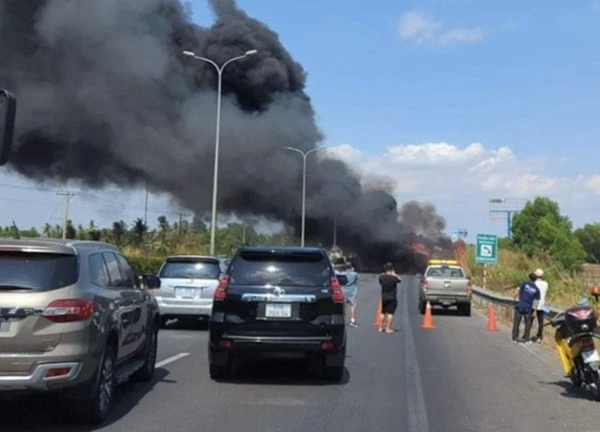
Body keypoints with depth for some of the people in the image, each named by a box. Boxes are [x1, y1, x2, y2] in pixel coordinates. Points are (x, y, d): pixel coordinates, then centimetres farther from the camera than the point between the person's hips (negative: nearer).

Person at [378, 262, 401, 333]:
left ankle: (381, 327, 21)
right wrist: (394, 274, 6)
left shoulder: (381, 277, -5)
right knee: (390, 313, 0)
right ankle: (388, 328, -1)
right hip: (392, 298, -4)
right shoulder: (394, 277, -15)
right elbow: (399, 280, 3)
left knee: (383, 313, 15)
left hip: (384, 297, 4)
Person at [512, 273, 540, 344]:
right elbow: (536, 301, 3)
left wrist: (516, 298, -4)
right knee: (528, 323, 12)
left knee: (516, 322, 6)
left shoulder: (525, 284, 0)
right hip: (528, 308, 1)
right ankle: (526, 339, 14)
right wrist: (535, 311, 6)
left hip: (519, 306, -1)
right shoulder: (537, 289, 4)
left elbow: (517, 290, -15)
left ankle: (515, 338, 9)